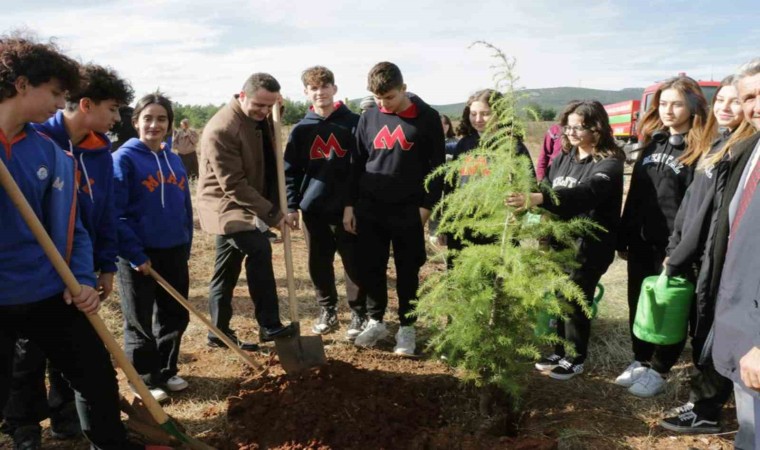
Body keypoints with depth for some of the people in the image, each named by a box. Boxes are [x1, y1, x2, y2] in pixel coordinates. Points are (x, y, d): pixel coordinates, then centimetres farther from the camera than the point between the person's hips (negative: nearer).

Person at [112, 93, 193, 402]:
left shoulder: (174, 160, 8)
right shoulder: (124, 158, -11)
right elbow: (115, 213, -15)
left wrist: (185, 249, 11)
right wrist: (135, 254, -18)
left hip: (174, 253, 6)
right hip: (139, 255, -6)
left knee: (175, 316, 15)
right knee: (140, 323, 9)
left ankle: (167, 371, 33)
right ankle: (145, 380, 25)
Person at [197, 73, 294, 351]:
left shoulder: (259, 118, 5)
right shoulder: (221, 129, -23)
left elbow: (268, 164, 18)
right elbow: (233, 185, -24)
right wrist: (271, 212, -23)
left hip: (244, 206, 8)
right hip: (226, 207, -8)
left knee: (227, 273, 13)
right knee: (259, 250, -24)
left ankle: (220, 333, 23)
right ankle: (270, 326, -16)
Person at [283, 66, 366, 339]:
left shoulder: (353, 123, -1)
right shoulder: (301, 129, 7)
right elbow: (290, 171, 7)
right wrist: (291, 206, -2)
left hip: (347, 208, -3)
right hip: (313, 209, 3)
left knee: (354, 263, 1)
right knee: (319, 265, 11)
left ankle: (359, 314, 17)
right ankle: (328, 311, 29)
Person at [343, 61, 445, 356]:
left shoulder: (427, 118, -3)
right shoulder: (368, 118, 7)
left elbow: (437, 165, -2)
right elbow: (357, 163, 11)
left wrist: (426, 205, -8)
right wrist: (350, 204, 6)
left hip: (408, 210, -3)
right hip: (370, 209, 3)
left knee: (407, 272, 6)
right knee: (370, 269, 9)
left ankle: (407, 328, 20)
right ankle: (376, 322, 26)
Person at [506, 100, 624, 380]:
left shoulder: (609, 163, -15)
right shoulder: (563, 157, 8)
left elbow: (584, 193, -33)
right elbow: (548, 188, 9)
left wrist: (538, 198, -47)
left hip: (589, 245, -6)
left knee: (576, 301, 3)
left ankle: (575, 359, 22)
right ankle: (560, 351, 29)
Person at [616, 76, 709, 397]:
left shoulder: (698, 150, -8)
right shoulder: (652, 144, 11)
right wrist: (623, 238, 10)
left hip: (672, 245, -6)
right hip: (641, 241, 6)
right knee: (638, 303, 15)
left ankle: (659, 370, 21)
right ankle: (640, 360, 32)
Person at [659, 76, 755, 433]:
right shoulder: (716, 144, 14)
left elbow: (719, 214, -19)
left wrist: (678, 258, -13)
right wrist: (674, 250, 14)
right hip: (699, 256, 8)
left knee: (710, 337, 3)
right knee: (701, 335, 17)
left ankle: (705, 411, 18)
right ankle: (702, 400, 31)